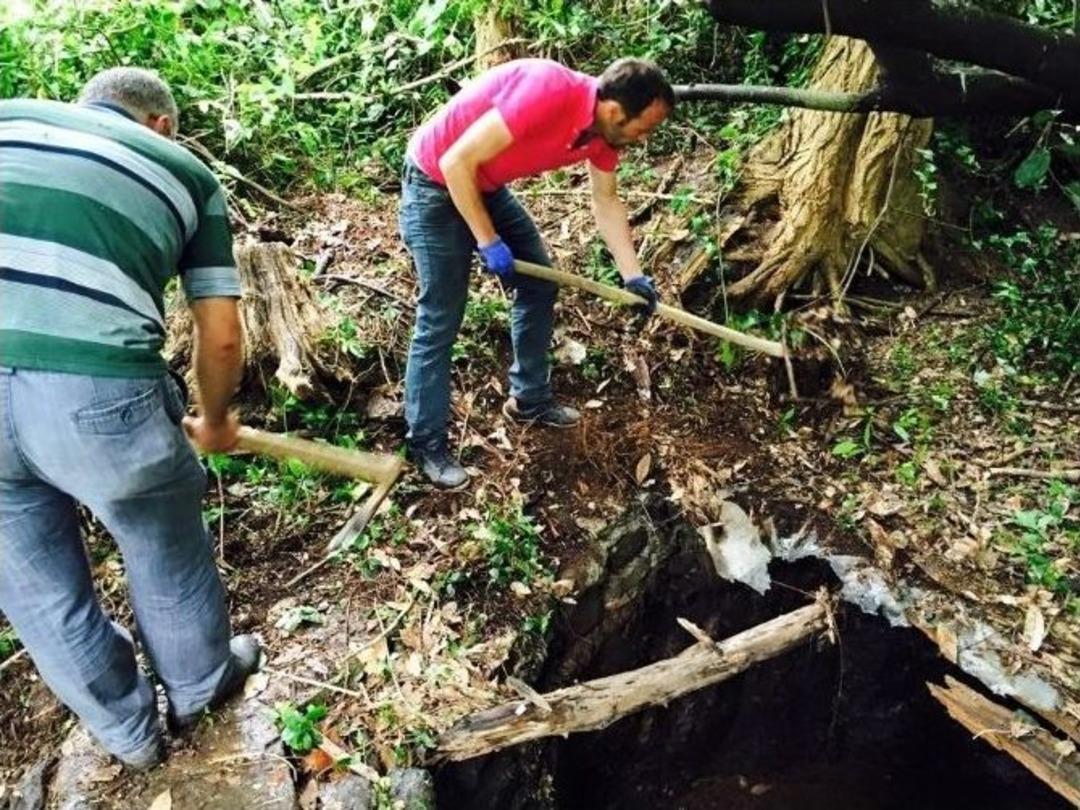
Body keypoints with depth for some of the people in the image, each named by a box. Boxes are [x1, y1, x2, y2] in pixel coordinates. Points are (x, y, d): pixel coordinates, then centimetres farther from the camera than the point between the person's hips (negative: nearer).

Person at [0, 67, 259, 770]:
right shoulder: (185, 168, 17)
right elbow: (221, 337, 13)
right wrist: (214, 421, 31)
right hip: (97, 387, -3)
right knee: (166, 551, 25)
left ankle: (127, 731, 47)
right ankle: (200, 687, 51)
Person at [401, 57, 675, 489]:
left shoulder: (604, 128, -7)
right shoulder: (547, 93, -33)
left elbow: (606, 203, 7)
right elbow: (456, 162, -30)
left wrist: (632, 275, 0)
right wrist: (488, 242, -22)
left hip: (488, 186, 9)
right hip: (435, 185, -8)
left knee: (539, 284, 11)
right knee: (440, 320, -6)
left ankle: (529, 398, 27)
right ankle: (425, 442, 8)